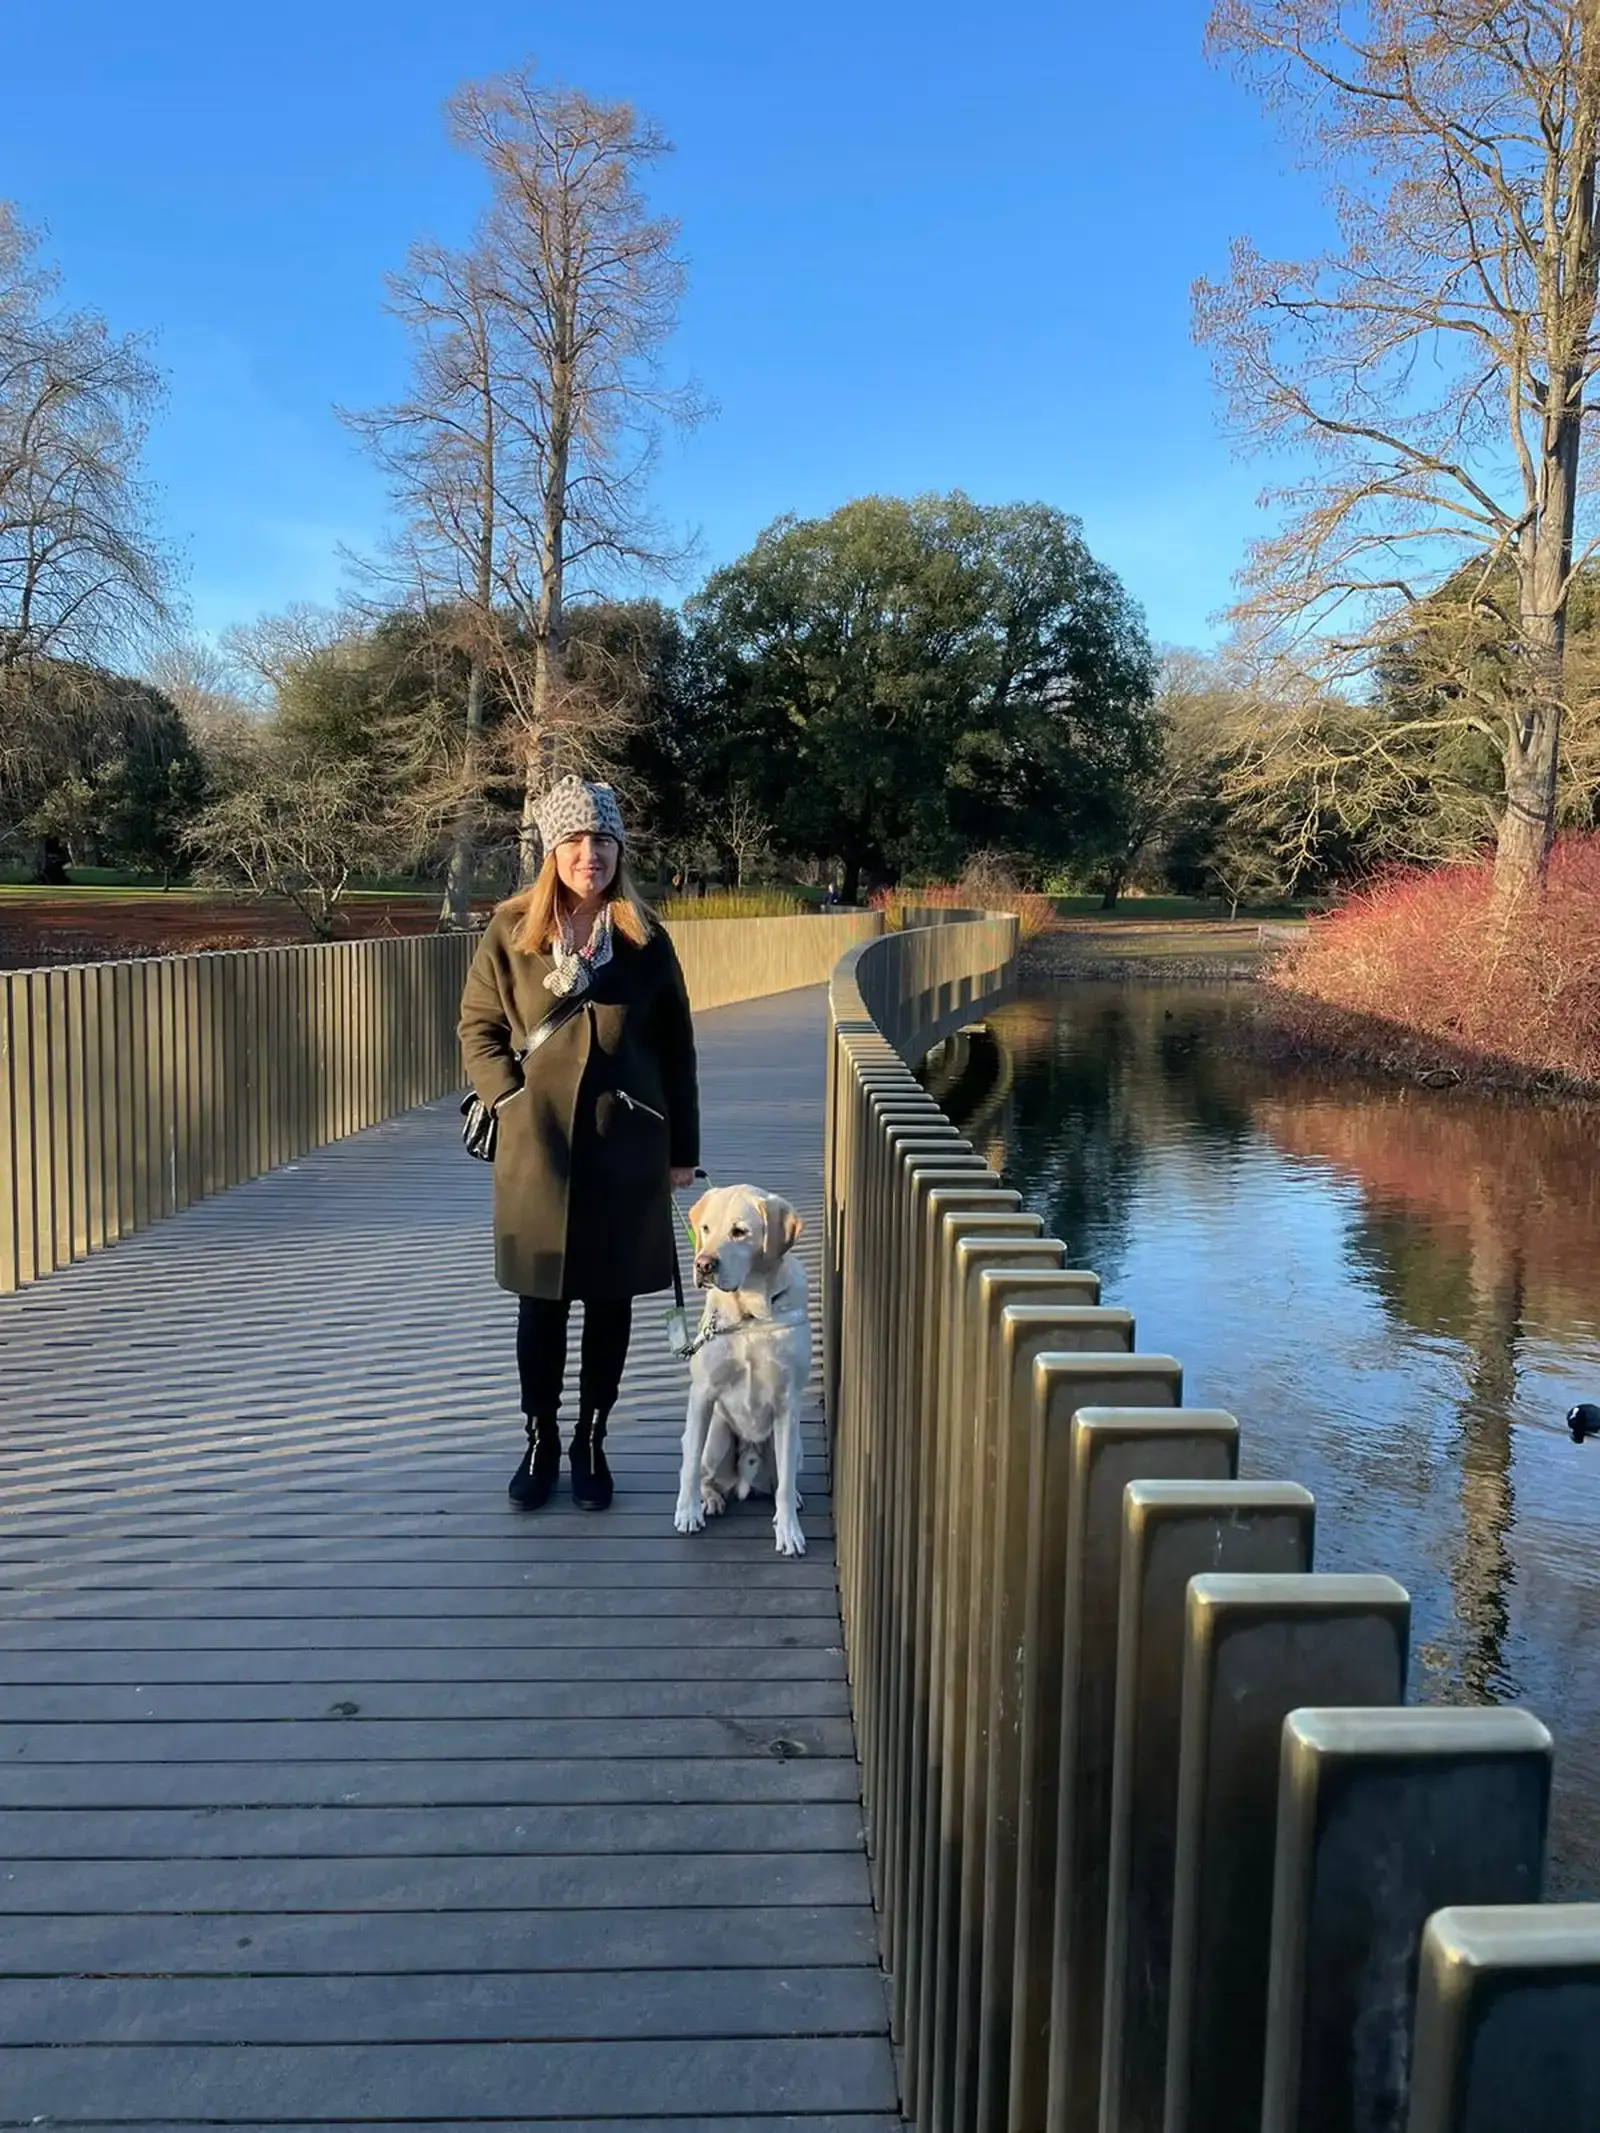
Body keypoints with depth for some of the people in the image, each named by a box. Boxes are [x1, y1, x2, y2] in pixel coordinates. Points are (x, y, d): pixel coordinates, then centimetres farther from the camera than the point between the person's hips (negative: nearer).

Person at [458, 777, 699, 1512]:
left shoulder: (644, 937, 0)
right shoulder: (512, 932, -2)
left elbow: (675, 1049, 3)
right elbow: (478, 1028, 5)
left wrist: (682, 1148, 3)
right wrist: (512, 1102, -8)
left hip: (626, 1145, 1)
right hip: (536, 1146, 0)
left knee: (610, 1300, 8)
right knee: (540, 1300, 8)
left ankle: (591, 1443, 23)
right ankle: (540, 1441, 24)